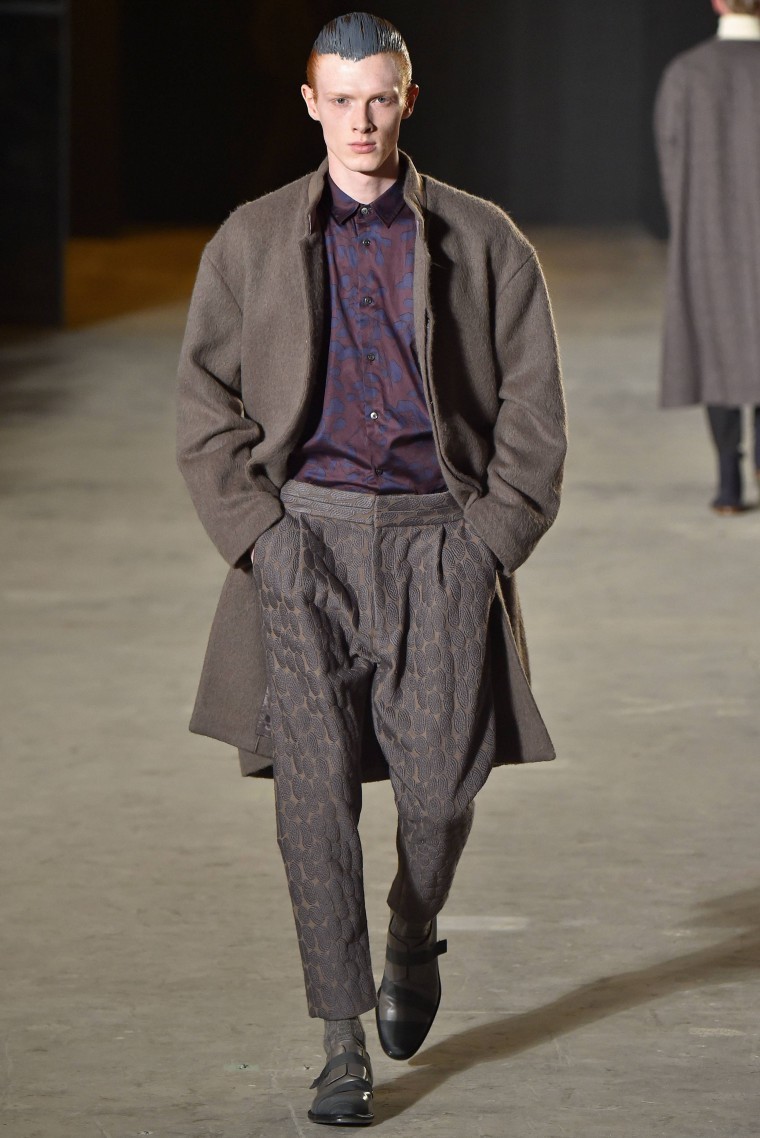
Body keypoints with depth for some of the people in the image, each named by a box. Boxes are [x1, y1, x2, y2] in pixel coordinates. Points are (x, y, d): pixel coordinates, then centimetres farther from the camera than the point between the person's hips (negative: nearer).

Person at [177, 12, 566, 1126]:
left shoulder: (481, 240, 6)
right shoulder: (251, 242, 8)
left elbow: (533, 406, 7)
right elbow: (208, 406, 9)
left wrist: (490, 538, -3)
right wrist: (256, 534, -2)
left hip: (441, 536, 0)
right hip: (304, 534, 0)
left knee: (440, 785, -4)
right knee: (315, 788, -7)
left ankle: (414, 943, 30)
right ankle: (344, 1042, -1)